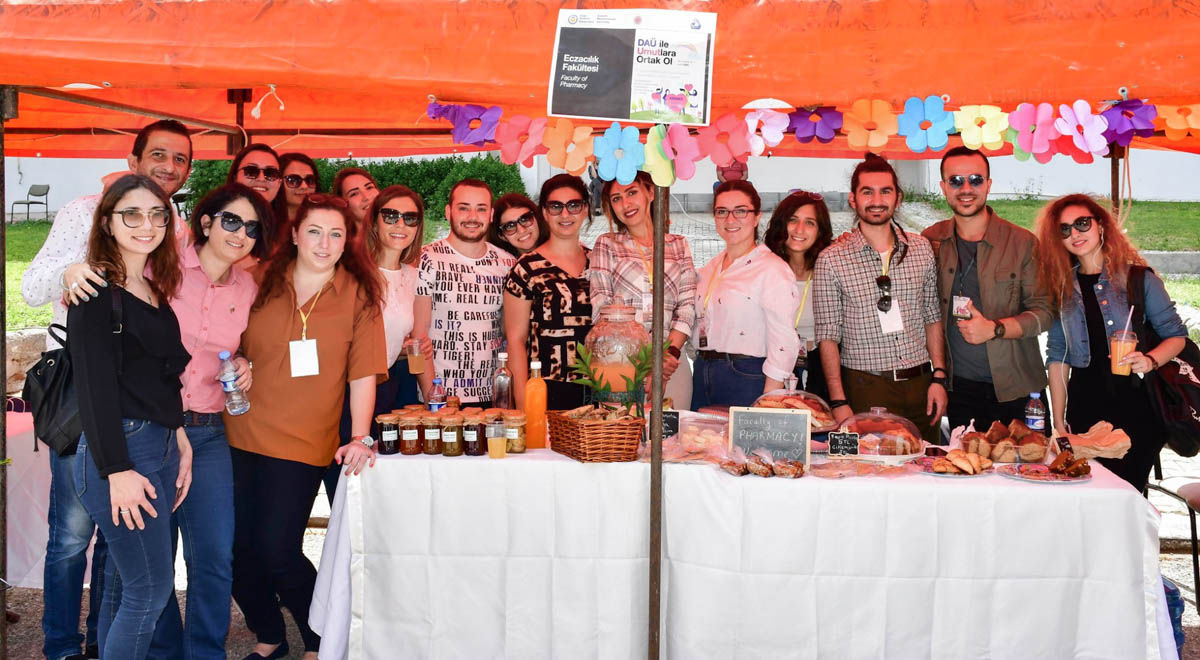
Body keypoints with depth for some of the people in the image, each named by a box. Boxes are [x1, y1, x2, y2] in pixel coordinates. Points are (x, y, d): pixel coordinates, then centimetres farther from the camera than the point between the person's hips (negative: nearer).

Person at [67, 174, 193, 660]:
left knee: (124, 586, 14)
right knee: (151, 587, -4)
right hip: (119, 451, -8)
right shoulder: (96, 292, -9)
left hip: (159, 446, 8)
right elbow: (94, 386, -15)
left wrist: (179, 442, 12)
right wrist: (118, 470, -18)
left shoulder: (156, 291, 15)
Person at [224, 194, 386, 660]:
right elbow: (233, 349, 18)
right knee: (235, 547, 7)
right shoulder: (262, 283, 4)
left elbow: (363, 374, -5)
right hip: (241, 436, 3)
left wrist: (361, 437, -14)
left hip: (304, 445, -3)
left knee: (277, 551, -7)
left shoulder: (358, 294, -2)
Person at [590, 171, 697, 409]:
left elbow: (687, 306, 7)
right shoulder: (606, 244, 8)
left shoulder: (678, 245, 14)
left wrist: (672, 352, -11)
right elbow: (600, 311, -2)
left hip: (671, 362, 2)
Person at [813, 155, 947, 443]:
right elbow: (828, 336, -5)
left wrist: (939, 377, 4)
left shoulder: (921, 249, 7)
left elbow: (933, 317, 13)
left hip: (920, 384, 4)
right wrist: (839, 402, -11)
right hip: (865, 389, -3)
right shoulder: (831, 260, -4)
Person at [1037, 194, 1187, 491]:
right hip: (1084, 407, 2)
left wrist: (1150, 360, -19)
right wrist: (1058, 421, 6)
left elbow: (1176, 334, 3)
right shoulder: (1062, 287, 8)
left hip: (1135, 403, -2)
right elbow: (1058, 355, 9)